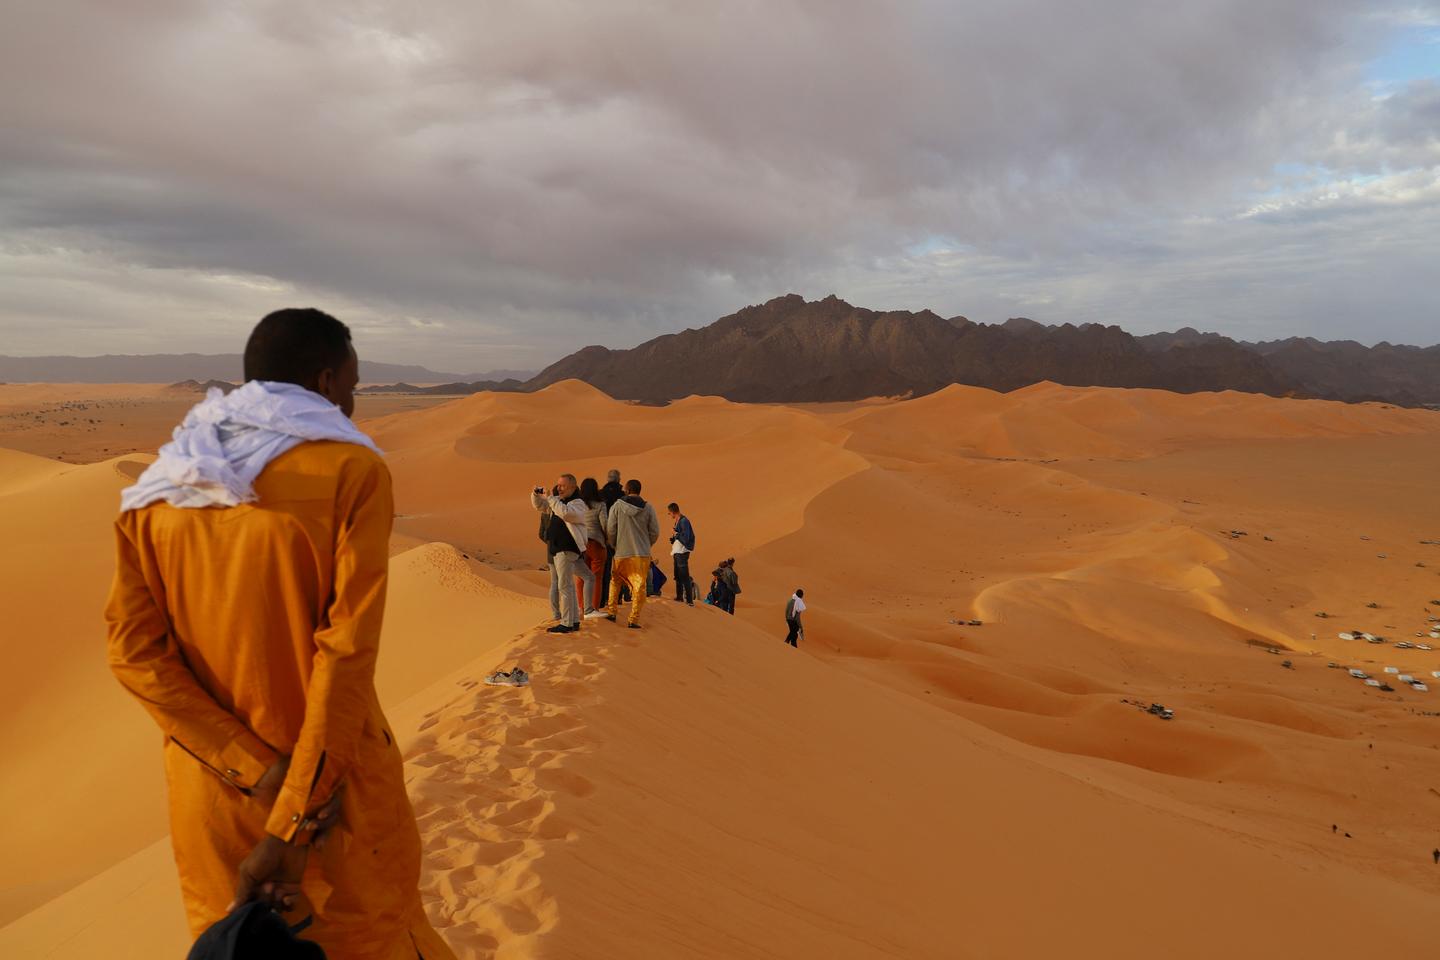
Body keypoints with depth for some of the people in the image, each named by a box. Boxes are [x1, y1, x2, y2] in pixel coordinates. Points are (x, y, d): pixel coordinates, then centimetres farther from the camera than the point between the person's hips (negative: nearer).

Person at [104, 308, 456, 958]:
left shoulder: (157, 489, 1)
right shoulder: (352, 470, -14)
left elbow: (133, 649, -6)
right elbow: (348, 650, -21)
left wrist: (257, 768, -11)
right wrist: (290, 828, -17)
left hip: (210, 788, 5)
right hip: (335, 783, -4)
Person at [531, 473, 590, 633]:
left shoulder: (577, 503, -10)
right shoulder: (558, 501, 15)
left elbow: (565, 513, -30)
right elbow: (539, 505, 24)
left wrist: (550, 498, -25)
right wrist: (536, 494, 4)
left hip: (567, 550, -10)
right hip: (554, 549, 10)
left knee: (565, 586, -9)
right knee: (562, 586, 14)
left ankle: (567, 624, -7)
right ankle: (574, 621, 21)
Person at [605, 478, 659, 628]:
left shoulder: (617, 506, -4)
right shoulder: (648, 508, -1)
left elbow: (610, 530, -3)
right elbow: (655, 532, 1)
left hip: (621, 553, 0)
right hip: (642, 554, 0)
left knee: (615, 582, 21)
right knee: (639, 587, 4)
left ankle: (612, 612, 22)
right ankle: (634, 619, 0)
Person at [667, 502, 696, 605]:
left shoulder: (684, 521, -14)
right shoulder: (677, 521, 13)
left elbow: (686, 538, -20)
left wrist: (675, 533, -10)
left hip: (682, 552, -10)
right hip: (677, 552, 10)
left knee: (685, 577, -12)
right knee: (678, 576, 17)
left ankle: (690, 600, -13)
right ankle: (679, 597, 27)